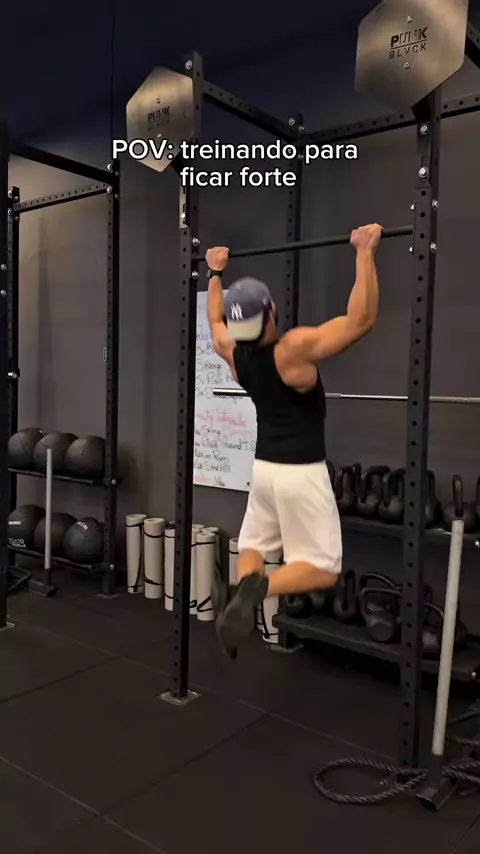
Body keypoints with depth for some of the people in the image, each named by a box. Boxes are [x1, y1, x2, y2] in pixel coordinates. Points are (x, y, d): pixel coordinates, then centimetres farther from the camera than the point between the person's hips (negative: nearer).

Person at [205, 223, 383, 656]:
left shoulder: (233, 351, -5)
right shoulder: (296, 349, -24)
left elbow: (215, 320, 19)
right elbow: (362, 316, -23)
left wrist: (215, 272, 26)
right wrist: (366, 252, -19)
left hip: (264, 466, 6)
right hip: (301, 471, -6)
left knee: (255, 544, 22)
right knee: (323, 569, 3)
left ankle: (240, 589, -9)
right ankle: (258, 587, -24)